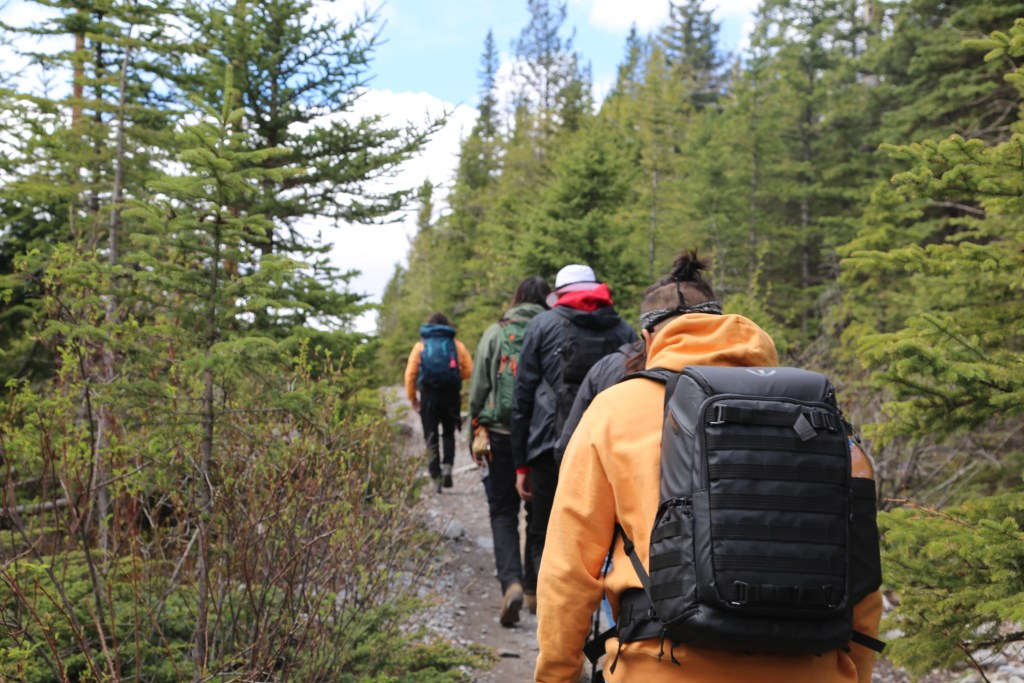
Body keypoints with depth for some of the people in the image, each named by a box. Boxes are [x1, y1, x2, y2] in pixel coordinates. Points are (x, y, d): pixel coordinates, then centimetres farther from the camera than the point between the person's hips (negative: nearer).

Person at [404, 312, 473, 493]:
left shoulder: (420, 346, 6)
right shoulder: (456, 344, 5)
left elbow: (410, 373, 1)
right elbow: (468, 370, 0)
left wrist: (412, 397, 9)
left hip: (428, 395, 0)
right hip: (451, 395, 0)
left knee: (431, 437, 6)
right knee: (448, 433, 15)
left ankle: (436, 476, 3)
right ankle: (447, 465, -6)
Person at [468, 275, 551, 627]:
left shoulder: (495, 333, 2)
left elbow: (478, 389, 4)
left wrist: (477, 432, 12)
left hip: (502, 435, 0)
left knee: (503, 511, 8)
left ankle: (511, 582, -12)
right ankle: (534, 589, 21)